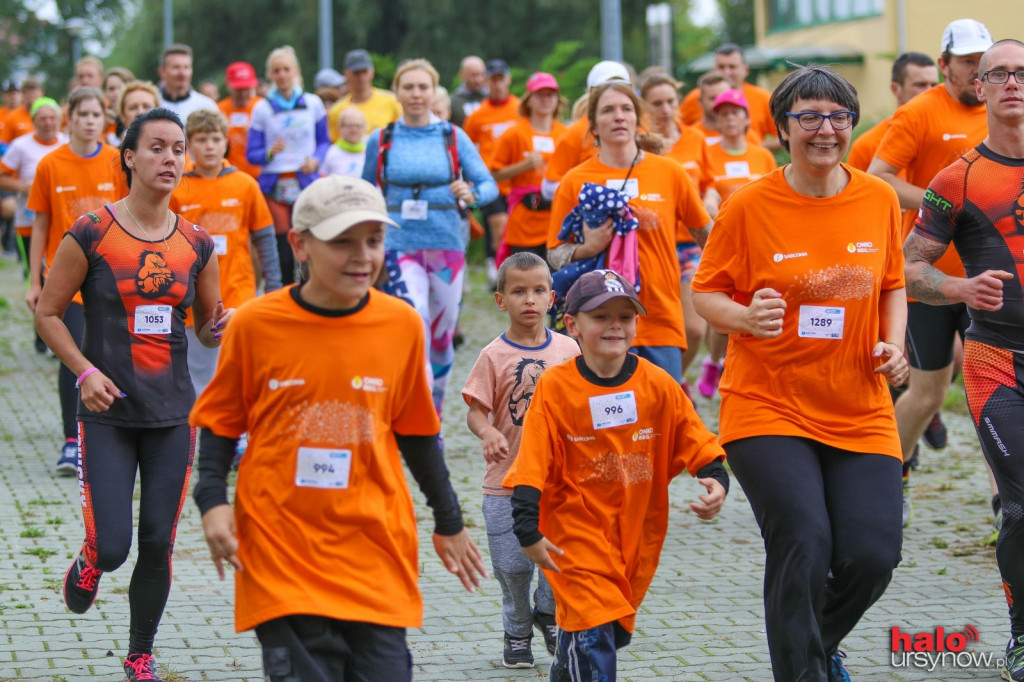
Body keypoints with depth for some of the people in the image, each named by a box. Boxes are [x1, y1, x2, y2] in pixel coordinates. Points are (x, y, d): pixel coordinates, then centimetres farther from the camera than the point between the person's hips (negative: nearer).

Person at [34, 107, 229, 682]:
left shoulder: (197, 245, 4)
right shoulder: (92, 234, -7)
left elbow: (210, 326, 14)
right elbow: (48, 312, 0)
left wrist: (221, 329, -9)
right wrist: (85, 371, -13)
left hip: (173, 413, 3)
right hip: (108, 413, -3)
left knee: (158, 545, 4)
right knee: (113, 545, -9)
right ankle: (89, 562, 29)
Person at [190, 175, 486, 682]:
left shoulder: (402, 325, 1)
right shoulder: (256, 325, -5)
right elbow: (221, 422, 7)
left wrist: (449, 524, 21)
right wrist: (213, 502, -8)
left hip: (375, 550, 2)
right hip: (283, 550, -2)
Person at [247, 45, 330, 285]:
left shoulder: (313, 103, 8)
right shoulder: (262, 109, 5)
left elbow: (324, 141, 14)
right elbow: (251, 154, 3)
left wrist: (316, 159, -7)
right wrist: (271, 152, -18)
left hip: (307, 184, 0)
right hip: (274, 186, 0)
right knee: (282, 253, -4)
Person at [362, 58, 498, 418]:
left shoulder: (453, 136, 3)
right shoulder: (381, 140, 5)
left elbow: (489, 184, 1)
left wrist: (472, 193, -21)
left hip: (446, 244, 2)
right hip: (401, 245, -1)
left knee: (441, 336, 11)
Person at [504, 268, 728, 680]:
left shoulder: (657, 386, -4)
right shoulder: (555, 388, -12)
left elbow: (697, 445, 2)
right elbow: (533, 467, -14)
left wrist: (715, 482, -17)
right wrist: (528, 531, -21)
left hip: (637, 535, 4)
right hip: (576, 534, -4)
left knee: (617, 630, 16)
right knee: (592, 633, -14)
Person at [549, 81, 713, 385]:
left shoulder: (670, 173, 5)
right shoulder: (575, 182, 2)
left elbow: (705, 235, 15)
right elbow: (555, 254, 3)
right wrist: (587, 248, -15)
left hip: (663, 322, 2)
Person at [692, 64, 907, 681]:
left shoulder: (880, 200, 4)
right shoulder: (749, 206, -6)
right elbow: (706, 293, 0)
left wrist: (894, 344, -1)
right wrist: (745, 317, -21)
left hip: (861, 415, 3)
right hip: (768, 406, -3)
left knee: (873, 556, -5)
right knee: (803, 544, -19)